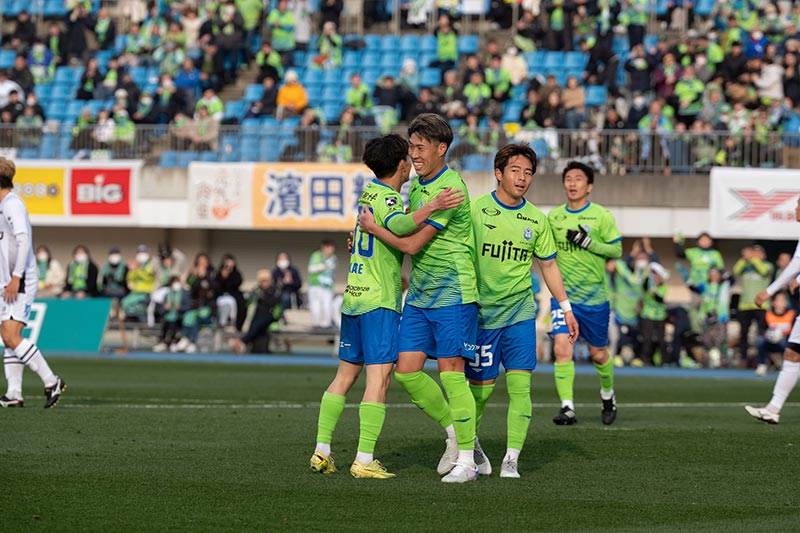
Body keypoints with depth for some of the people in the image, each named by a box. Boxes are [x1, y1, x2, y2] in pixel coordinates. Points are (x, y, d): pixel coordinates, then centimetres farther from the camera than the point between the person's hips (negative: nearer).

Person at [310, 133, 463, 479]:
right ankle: (364, 460, -14)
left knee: (345, 374, 14)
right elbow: (397, 225, -35)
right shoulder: (387, 198, -12)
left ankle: (321, 451, 14)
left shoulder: (368, 193, 14)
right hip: (379, 300, -9)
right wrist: (431, 207, -39)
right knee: (378, 378, -8)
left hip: (353, 296, 9)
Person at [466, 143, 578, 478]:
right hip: (481, 312, -2)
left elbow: (548, 265, 16)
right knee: (481, 388, 4)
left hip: (520, 312, 2)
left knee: (520, 385, -9)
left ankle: (511, 460, -5)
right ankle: (469, 444, 31)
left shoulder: (536, 220, 6)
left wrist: (566, 307, 12)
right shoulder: (476, 210, -5)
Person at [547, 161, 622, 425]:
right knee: (562, 348, -16)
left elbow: (617, 250, -6)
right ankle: (567, 408, -17)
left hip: (594, 297, -2)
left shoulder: (601, 216, -4)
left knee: (598, 354, 10)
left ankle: (608, 397, 37)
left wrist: (588, 242, -19)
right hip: (563, 294, 2)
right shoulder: (553, 216, 6)